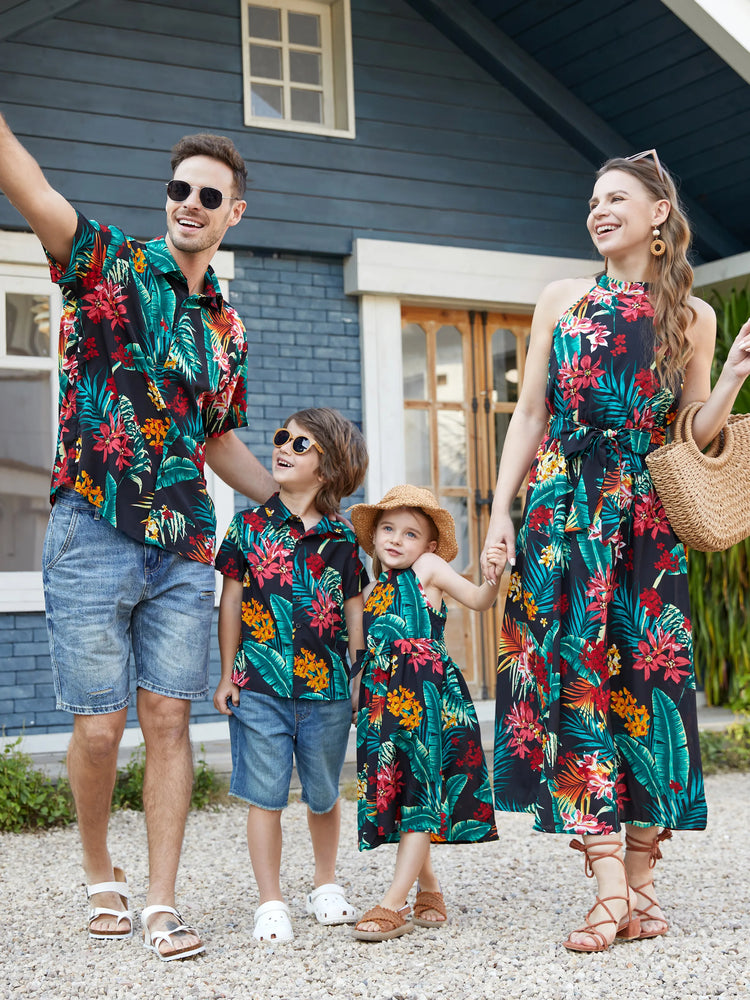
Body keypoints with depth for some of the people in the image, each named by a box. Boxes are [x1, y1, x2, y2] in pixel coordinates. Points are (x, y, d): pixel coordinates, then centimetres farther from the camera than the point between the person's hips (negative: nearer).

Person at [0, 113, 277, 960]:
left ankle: (161, 902, 9)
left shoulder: (227, 329, 15)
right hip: (93, 537, -4)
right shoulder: (110, 266, 1)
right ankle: (100, 876, 24)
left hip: (183, 549, 4)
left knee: (168, 719, 2)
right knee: (99, 726, 1)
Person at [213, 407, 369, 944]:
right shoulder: (249, 525, 1)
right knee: (265, 797, 1)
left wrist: (359, 679, 7)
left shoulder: (341, 538, 3)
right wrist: (227, 675, 4)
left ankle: (326, 886, 35)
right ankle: (271, 904, 12)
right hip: (260, 688, -1)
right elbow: (232, 602, 5)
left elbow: (354, 612, 8)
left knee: (324, 796, 14)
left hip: (327, 689, 1)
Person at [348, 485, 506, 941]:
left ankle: (394, 904, -8)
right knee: (397, 797, 11)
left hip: (427, 695, -7)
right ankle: (430, 891, 25)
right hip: (384, 699, 7)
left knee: (420, 798, -7)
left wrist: (495, 576, -27)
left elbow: (477, 599, -10)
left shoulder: (429, 567, 0)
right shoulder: (374, 590, 18)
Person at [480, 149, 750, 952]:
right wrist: (500, 513, 2)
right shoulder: (562, 300, 10)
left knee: (646, 680, -3)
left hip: (647, 523, 0)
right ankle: (610, 884, -6)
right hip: (562, 515, 0)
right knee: (574, 678, -7)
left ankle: (641, 877, 7)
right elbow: (529, 415, 9)